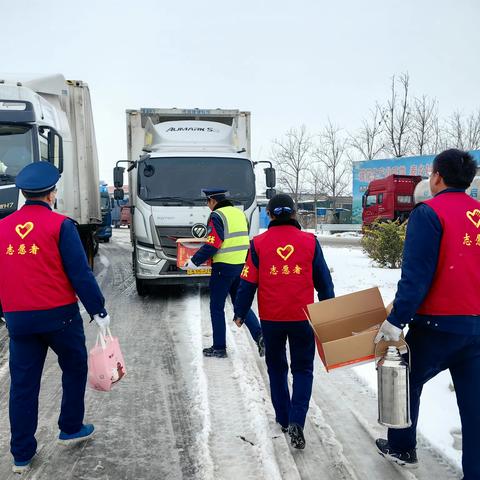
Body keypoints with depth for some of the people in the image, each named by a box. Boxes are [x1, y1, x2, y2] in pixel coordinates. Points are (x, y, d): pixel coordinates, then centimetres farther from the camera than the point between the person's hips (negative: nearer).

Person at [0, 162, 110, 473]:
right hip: (59, 314, -4)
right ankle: (71, 429, 29)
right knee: (75, 369, 19)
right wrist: (99, 311, -5)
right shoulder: (60, 224, -9)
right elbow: (80, 273, -12)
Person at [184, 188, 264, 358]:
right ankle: (259, 334, -1)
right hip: (242, 265, 7)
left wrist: (194, 261, -10)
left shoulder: (217, 216, -11)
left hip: (224, 267, -7)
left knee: (217, 307, 6)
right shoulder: (239, 213, 12)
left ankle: (219, 347, 12)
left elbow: (212, 244, -18)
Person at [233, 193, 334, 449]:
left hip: (271, 318, 1)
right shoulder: (310, 241, -3)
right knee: (303, 370, 11)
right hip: (302, 317, 0)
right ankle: (296, 421, -4)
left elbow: (248, 283, -3)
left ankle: (284, 419, 26)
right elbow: (323, 280, 3)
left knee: (276, 368, 18)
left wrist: (240, 313, 9)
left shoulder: (259, 243, -5)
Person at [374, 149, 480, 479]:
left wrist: (396, 321, -15)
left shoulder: (429, 212, -11)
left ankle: (402, 448, 32)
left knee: (408, 382, 17)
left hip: (439, 324, -5)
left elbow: (416, 275, -18)